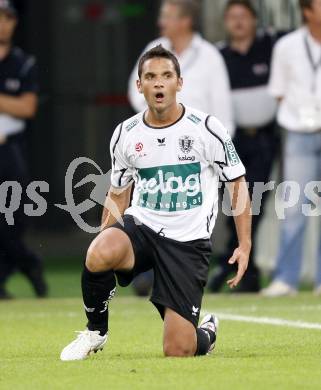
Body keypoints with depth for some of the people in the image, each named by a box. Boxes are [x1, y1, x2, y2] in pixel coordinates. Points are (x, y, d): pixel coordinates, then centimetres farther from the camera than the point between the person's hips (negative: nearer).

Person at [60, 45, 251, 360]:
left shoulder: (207, 129, -7)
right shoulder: (125, 134, 3)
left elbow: (237, 184, 2)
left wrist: (245, 245, -5)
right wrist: (106, 244, 9)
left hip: (188, 241, -2)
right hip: (140, 226, 2)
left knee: (178, 352, -10)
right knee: (98, 256, -35)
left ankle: (205, 333, 30)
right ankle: (95, 332, -6)